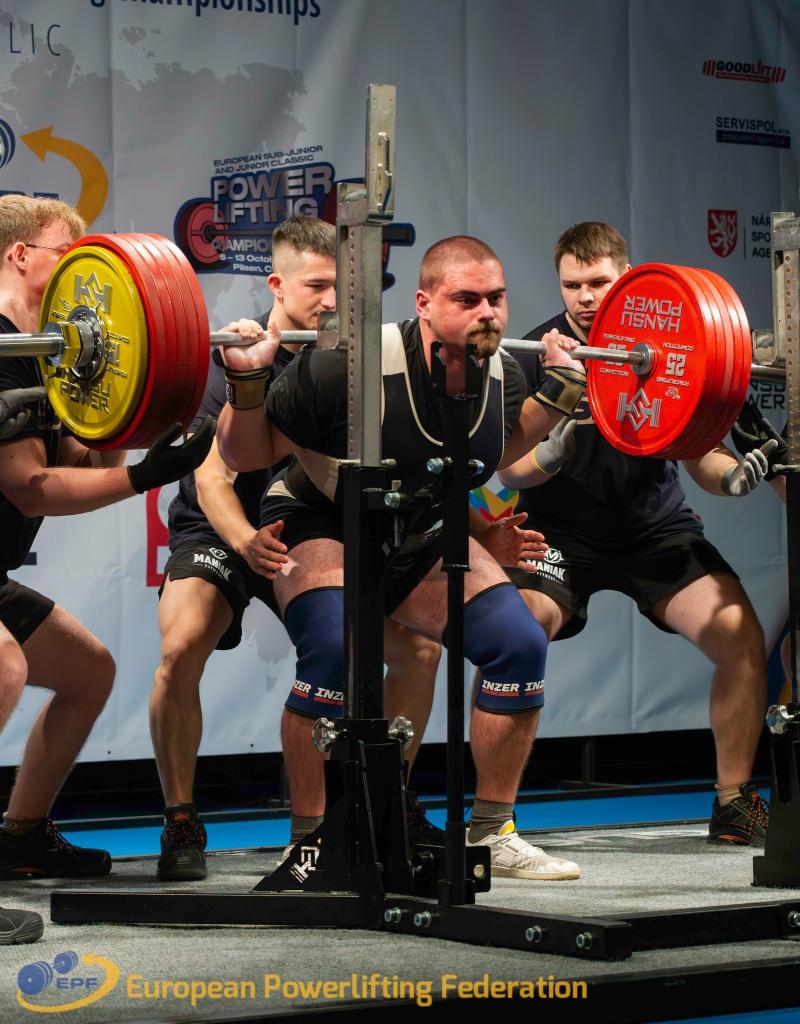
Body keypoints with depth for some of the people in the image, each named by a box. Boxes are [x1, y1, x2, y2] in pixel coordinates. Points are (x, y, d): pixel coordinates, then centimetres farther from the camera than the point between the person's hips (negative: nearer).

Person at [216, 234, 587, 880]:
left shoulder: (502, 377, -13)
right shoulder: (350, 367, -31)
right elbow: (247, 455, -19)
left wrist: (560, 392, 2)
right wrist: (247, 382, -35)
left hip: (423, 536, 6)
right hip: (324, 528, -5)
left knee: (520, 645, -10)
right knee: (335, 650, -32)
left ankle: (493, 834, 6)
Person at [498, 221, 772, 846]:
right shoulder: (537, 355, -11)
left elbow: (700, 458, -2)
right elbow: (510, 471, -14)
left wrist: (733, 474, -25)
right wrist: (555, 449, -36)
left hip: (655, 528, 2)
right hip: (560, 531, -2)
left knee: (741, 634, -17)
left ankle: (734, 803, -1)